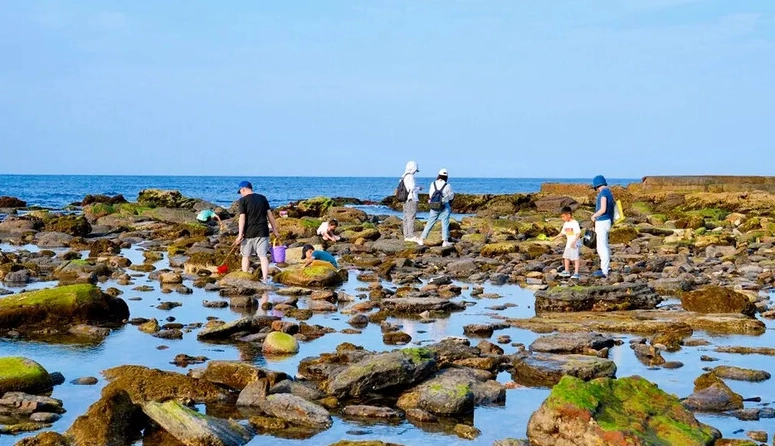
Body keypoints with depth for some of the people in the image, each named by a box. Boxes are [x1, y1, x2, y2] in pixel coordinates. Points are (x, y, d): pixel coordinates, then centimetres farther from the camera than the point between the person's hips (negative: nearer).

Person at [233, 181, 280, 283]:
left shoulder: (242, 201, -5)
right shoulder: (262, 198, 8)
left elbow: (242, 218, -12)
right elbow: (270, 215, 8)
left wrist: (240, 235, -12)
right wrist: (275, 230, 13)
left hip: (248, 232, -3)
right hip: (262, 232, 3)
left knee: (246, 256, 13)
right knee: (263, 256, -1)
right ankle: (265, 279, -9)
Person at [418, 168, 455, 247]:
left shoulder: (433, 184, -3)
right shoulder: (447, 186, -11)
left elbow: (431, 194, 8)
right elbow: (451, 196, 2)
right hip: (445, 207, -3)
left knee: (429, 223, 9)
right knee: (445, 224, 4)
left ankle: (422, 240, 11)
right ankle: (445, 241, 1)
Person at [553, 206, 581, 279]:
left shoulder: (575, 223, -16)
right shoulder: (566, 224, 9)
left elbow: (578, 233, -21)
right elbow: (562, 232, 19)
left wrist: (574, 242, -29)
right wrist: (556, 237, 9)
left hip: (575, 244, -9)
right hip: (568, 243, 9)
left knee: (575, 258, -8)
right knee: (566, 257, 14)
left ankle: (576, 273, -7)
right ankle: (567, 271, 26)